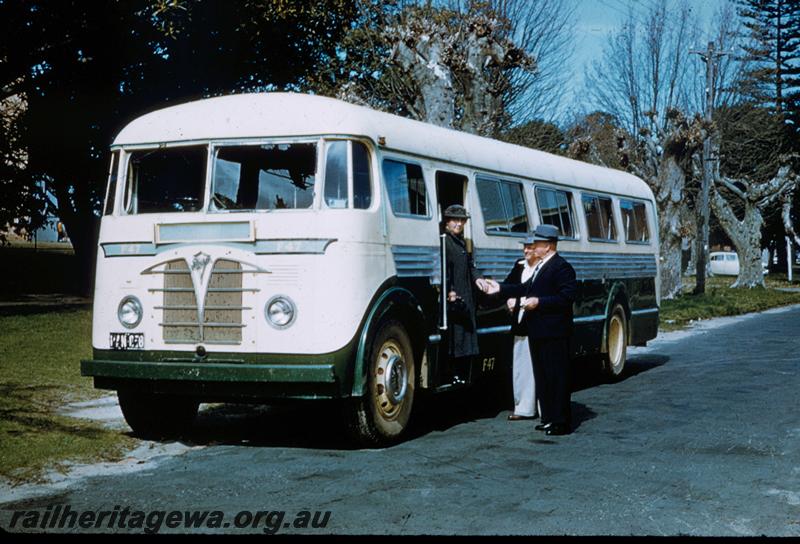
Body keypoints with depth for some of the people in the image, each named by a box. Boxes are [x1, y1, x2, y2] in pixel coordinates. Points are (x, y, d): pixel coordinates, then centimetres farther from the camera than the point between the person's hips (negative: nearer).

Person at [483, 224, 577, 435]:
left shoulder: (561, 267, -13)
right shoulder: (541, 266, 16)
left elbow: (567, 297, -21)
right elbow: (528, 288, 20)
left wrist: (539, 302, -23)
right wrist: (500, 288, 18)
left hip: (554, 333, -10)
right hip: (537, 331, 10)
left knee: (557, 376, -4)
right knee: (542, 376, 14)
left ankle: (561, 421, 1)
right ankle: (549, 418, 22)